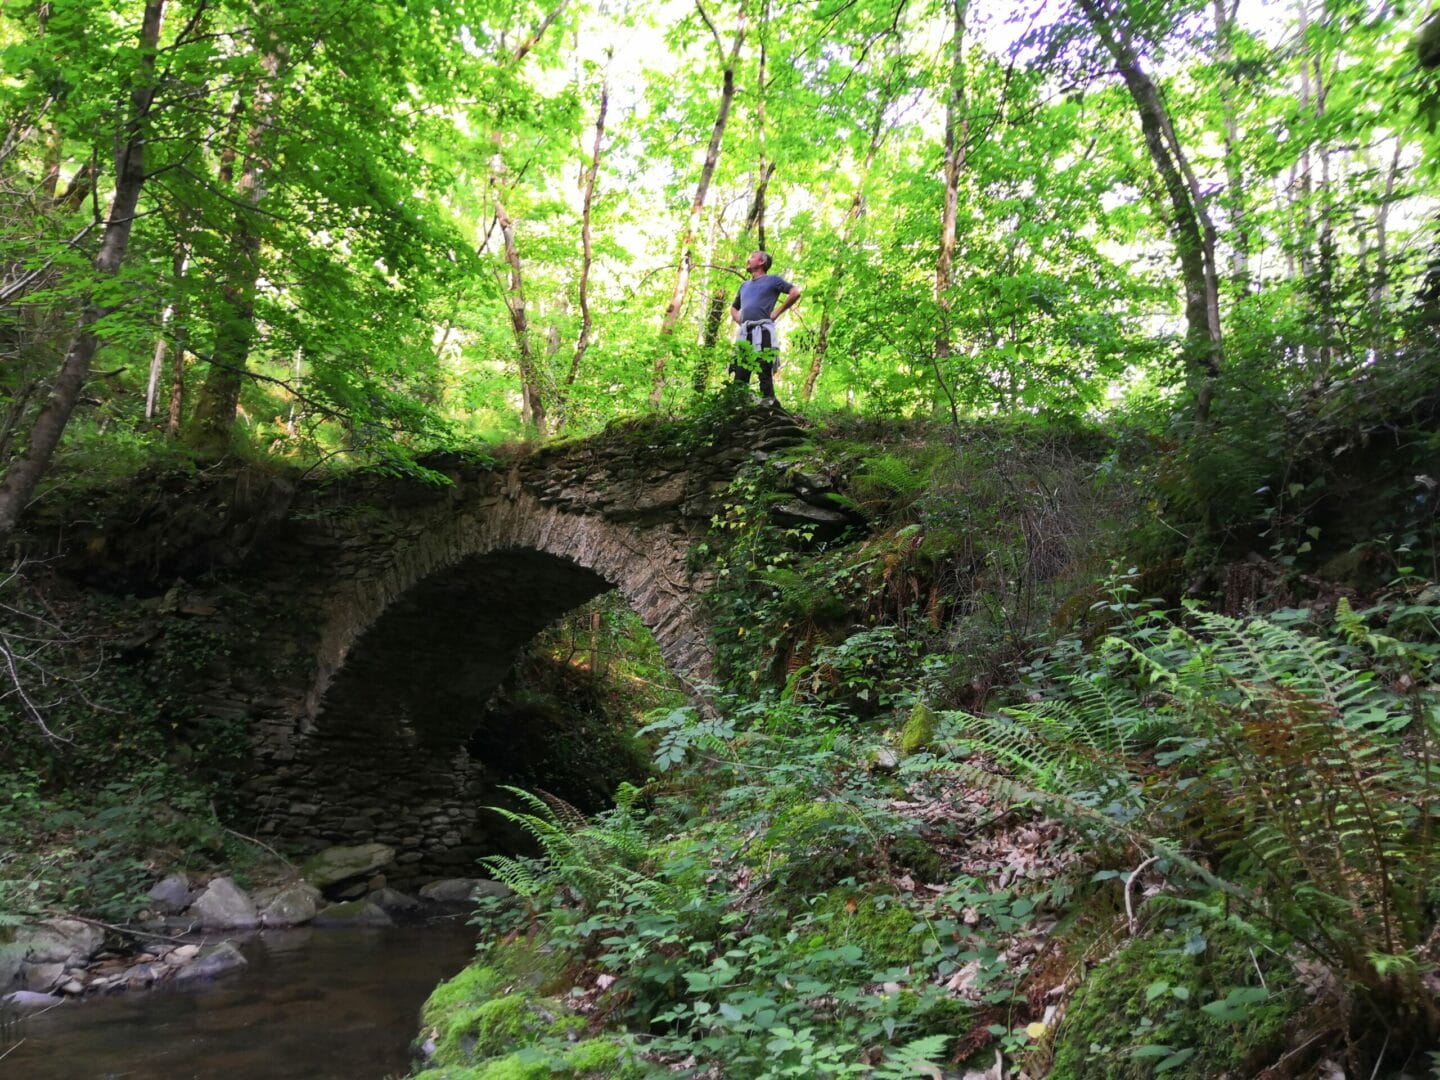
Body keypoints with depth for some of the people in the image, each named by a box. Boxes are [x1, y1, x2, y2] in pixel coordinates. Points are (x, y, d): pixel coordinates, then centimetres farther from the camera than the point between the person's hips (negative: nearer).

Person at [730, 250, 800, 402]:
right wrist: (738, 319, 18)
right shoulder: (744, 285, 28)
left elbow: (795, 293, -2)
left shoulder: (772, 280, 9)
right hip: (744, 333, 6)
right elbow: (733, 308, 39)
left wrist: (777, 312, -2)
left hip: (763, 331, -6)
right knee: (740, 376, -2)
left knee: (765, 373, -10)